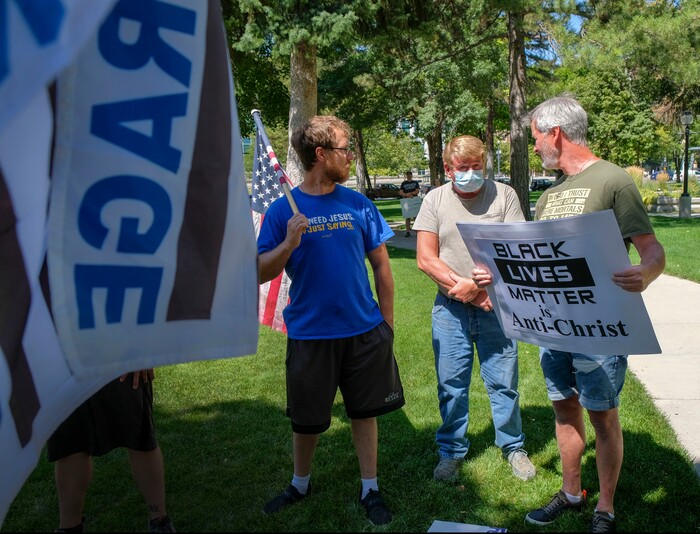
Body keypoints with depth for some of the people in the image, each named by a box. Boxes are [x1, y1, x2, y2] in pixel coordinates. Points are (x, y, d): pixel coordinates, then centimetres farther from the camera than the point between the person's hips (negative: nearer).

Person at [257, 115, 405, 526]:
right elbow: (262, 274, -7)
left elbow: (381, 264, 6)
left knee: (365, 411, 13)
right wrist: (290, 243, -24)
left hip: (364, 330, 2)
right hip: (310, 333, -1)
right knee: (307, 418, 14)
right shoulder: (284, 209, -6)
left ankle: (370, 488, 32)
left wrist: (387, 320, 6)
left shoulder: (357, 204, 0)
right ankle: (301, 484, 39)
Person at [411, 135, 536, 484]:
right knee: (451, 385, 8)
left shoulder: (504, 195, 1)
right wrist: (463, 286, -11)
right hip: (450, 310, 1)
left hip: (496, 307, 0)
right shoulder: (435, 200, 3)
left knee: (504, 382, 7)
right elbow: (426, 258, -2)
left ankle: (513, 447, 28)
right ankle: (451, 452, 25)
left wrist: (479, 283, -15)